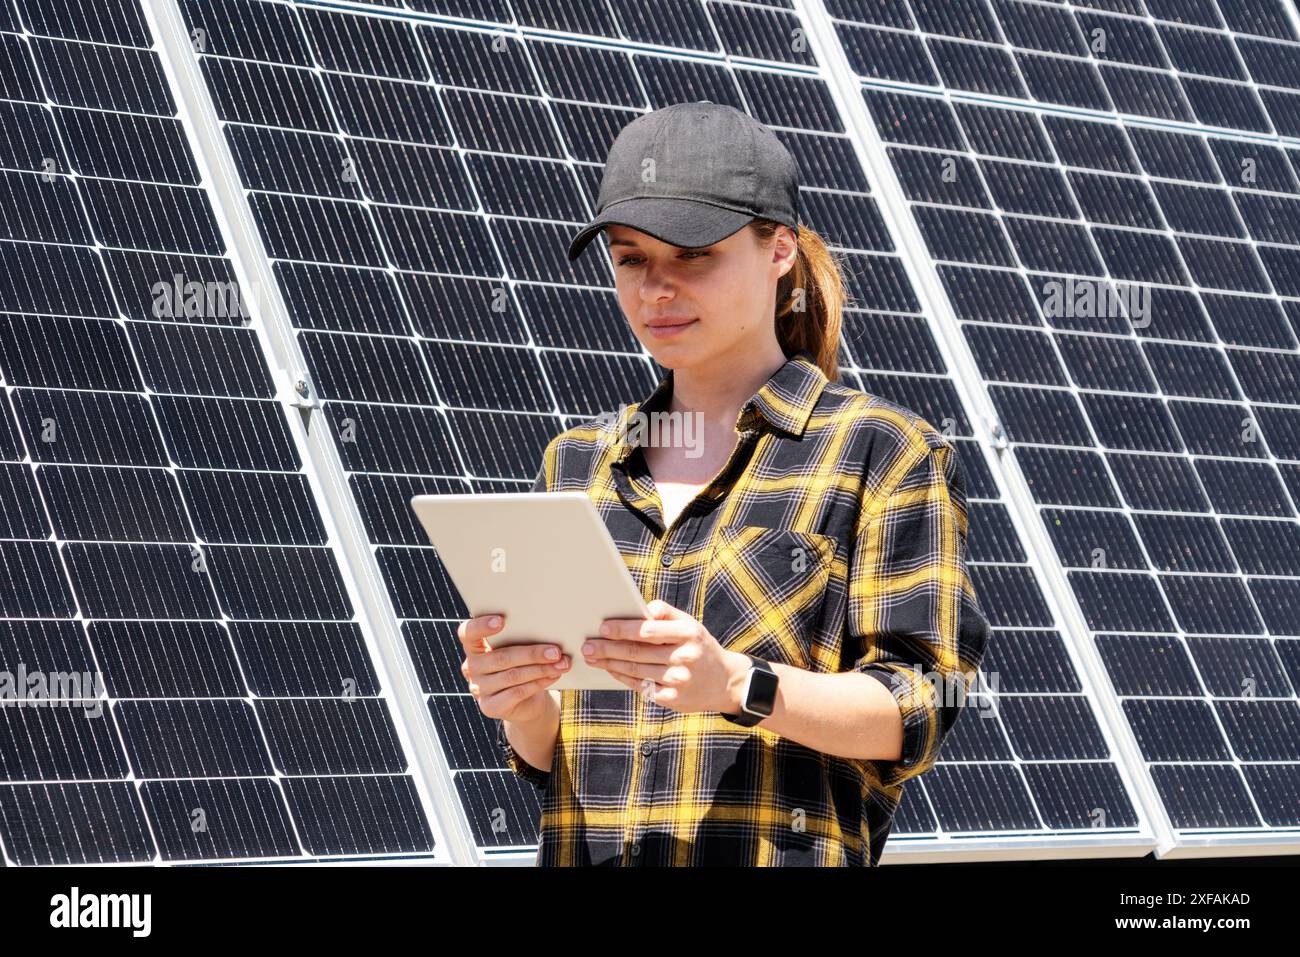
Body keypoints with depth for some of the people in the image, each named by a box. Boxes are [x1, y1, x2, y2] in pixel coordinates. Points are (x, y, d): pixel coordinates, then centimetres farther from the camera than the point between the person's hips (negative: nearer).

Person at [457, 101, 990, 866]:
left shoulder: (883, 450, 2)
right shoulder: (578, 464, 15)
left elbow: (916, 716, -4)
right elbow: (547, 755, 17)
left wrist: (739, 687, -18)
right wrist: (522, 701, -5)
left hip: (785, 858, -6)